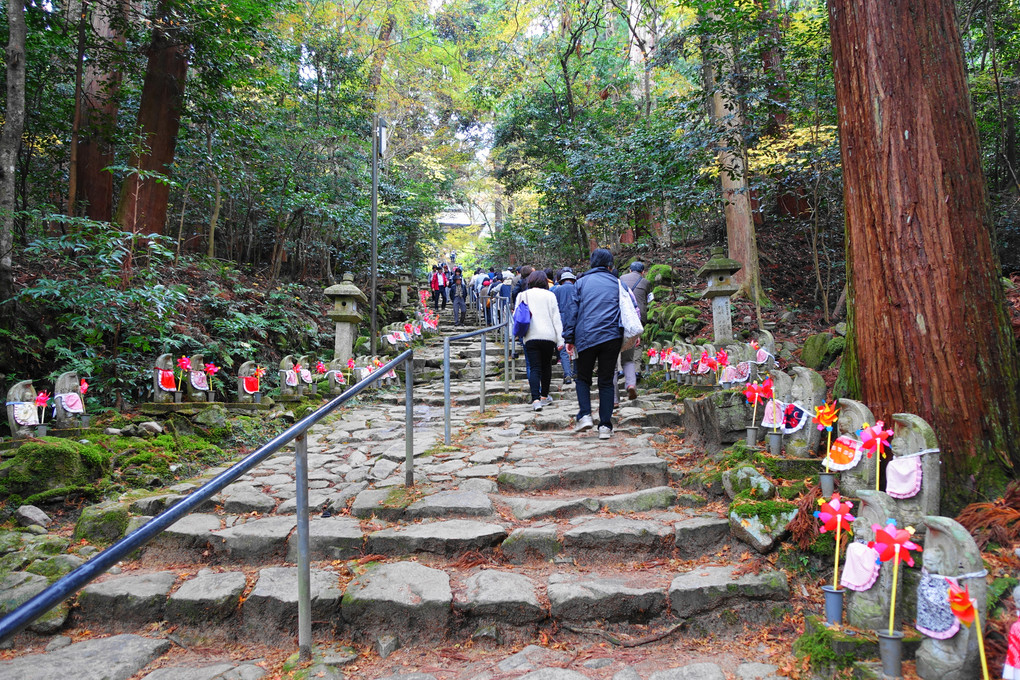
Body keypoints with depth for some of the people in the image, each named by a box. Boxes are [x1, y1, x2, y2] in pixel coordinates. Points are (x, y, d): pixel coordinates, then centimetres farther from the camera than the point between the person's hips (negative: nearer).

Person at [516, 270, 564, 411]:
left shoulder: (523, 295, 6)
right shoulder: (550, 295, 4)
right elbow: (556, 318, 1)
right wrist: (560, 339, 1)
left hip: (531, 337, 0)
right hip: (548, 336, 0)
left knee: (534, 368, -3)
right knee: (546, 366, 16)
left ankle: (536, 399, -20)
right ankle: (544, 396, 28)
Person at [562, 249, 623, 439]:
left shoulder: (581, 282, 8)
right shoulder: (617, 284, 12)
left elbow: (573, 310, 4)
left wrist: (569, 338, 6)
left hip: (586, 337, -1)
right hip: (612, 337, 1)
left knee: (583, 377, 15)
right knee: (606, 381, 7)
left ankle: (585, 415, -2)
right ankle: (605, 426, 6)